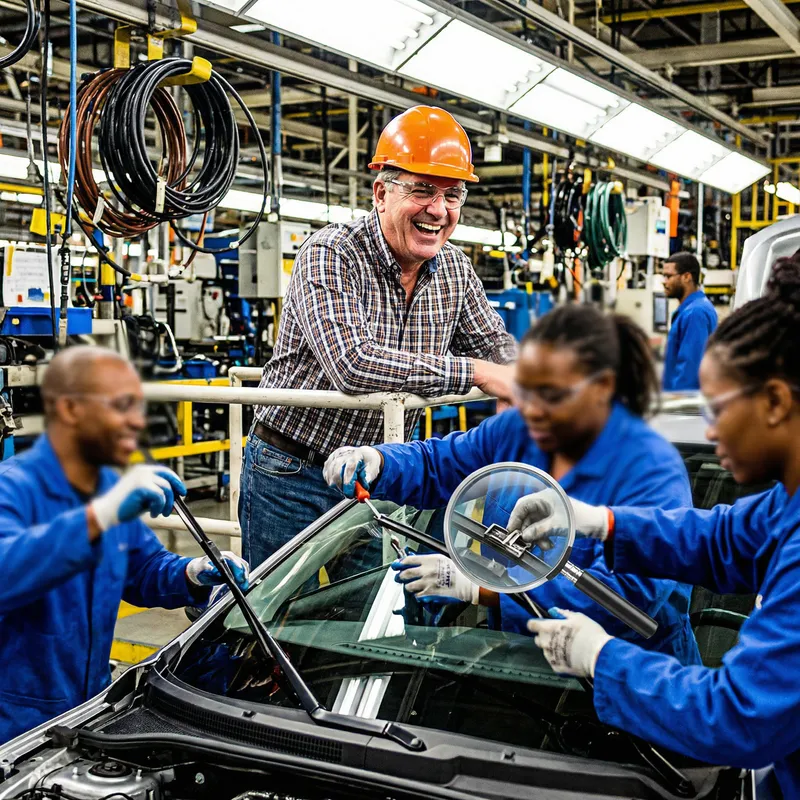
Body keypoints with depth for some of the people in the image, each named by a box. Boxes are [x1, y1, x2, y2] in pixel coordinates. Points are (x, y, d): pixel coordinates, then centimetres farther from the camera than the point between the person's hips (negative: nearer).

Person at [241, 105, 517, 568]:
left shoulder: (454, 270, 0)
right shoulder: (330, 255, -20)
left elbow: (497, 346, 12)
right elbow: (351, 364, -34)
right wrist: (474, 372, -32)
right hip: (293, 478, -5)